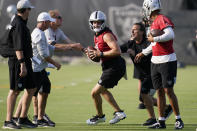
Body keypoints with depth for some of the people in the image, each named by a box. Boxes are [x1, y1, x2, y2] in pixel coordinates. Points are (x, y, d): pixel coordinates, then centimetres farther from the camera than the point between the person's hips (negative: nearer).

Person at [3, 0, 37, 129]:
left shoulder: (21, 23, 17)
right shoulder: (18, 24, -16)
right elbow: (18, 47, -23)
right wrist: (22, 64, -27)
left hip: (26, 61, 10)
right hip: (19, 61, -10)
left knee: (31, 88, 13)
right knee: (15, 90, -7)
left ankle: (23, 118, 20)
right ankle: (8, 121, -5)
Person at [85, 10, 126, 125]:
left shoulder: (106, 35, -17)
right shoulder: (97, 36, 14)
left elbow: (117, 51, -28)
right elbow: (99, 58, 20)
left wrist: (101, 54, -24)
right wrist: (92, 54, -1)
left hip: (115, 67, -11)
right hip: (109, 67, 11)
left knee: (95, 92, -5)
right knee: (102, 90, 29)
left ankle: (100, 116, 17)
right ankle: (119, 112, 32)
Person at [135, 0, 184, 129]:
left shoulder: (162, 19, -13)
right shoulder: (154, 22, 15)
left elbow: (170, 35, -30)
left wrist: (154, 39, -18)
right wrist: (143, 53, 38)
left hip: (167, 61, -8)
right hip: (155, 62, 8)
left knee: (168, 90, -7)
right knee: (160, 92, 9)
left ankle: (179, 120, 1)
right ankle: (161, 121, 13)